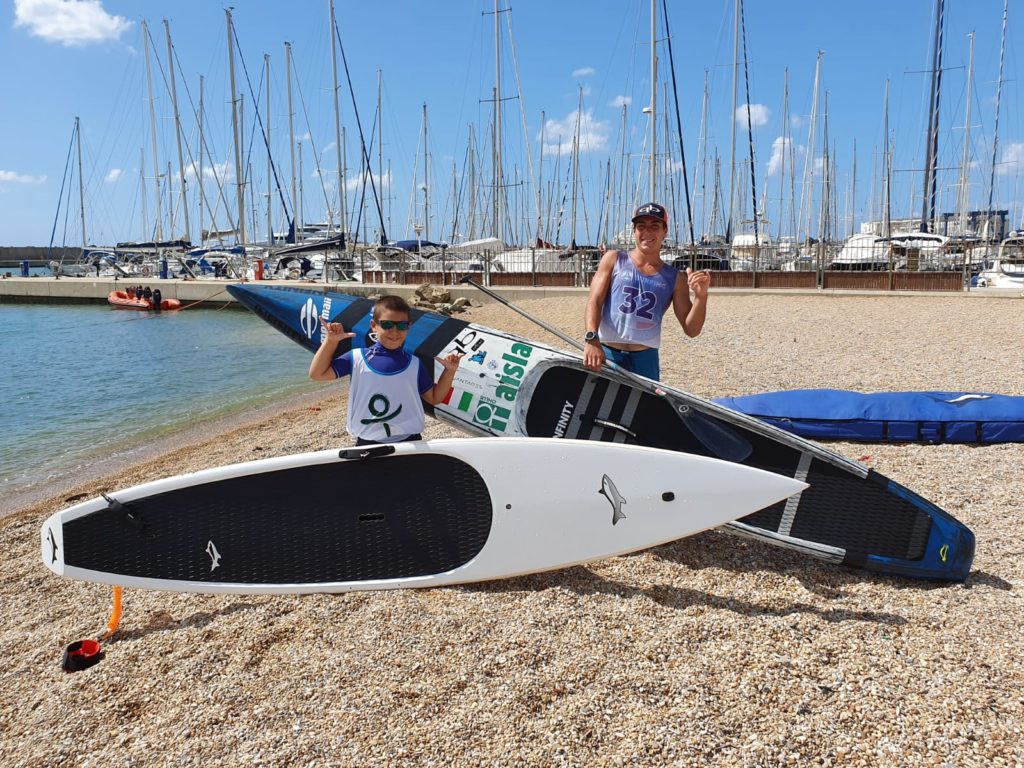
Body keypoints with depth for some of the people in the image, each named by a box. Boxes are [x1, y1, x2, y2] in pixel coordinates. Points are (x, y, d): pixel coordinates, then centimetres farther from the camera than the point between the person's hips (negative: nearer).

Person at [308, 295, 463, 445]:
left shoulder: (414, 364, 4)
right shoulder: (357, 358, 0)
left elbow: (434, 398, 12)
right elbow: (317, 374, 2)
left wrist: (449, 371, 1)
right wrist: (330, 341, -5)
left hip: (409, 442, 1)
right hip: (367, 444, -1)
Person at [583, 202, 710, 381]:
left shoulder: (675, 278, 11)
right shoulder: (613, 260, 9)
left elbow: (691, 330, 9)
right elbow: (594, 301, -2)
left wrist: (701, 296, -8)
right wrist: (591, 339, -19)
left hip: (645, 359, 2)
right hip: (606, 353, -2)